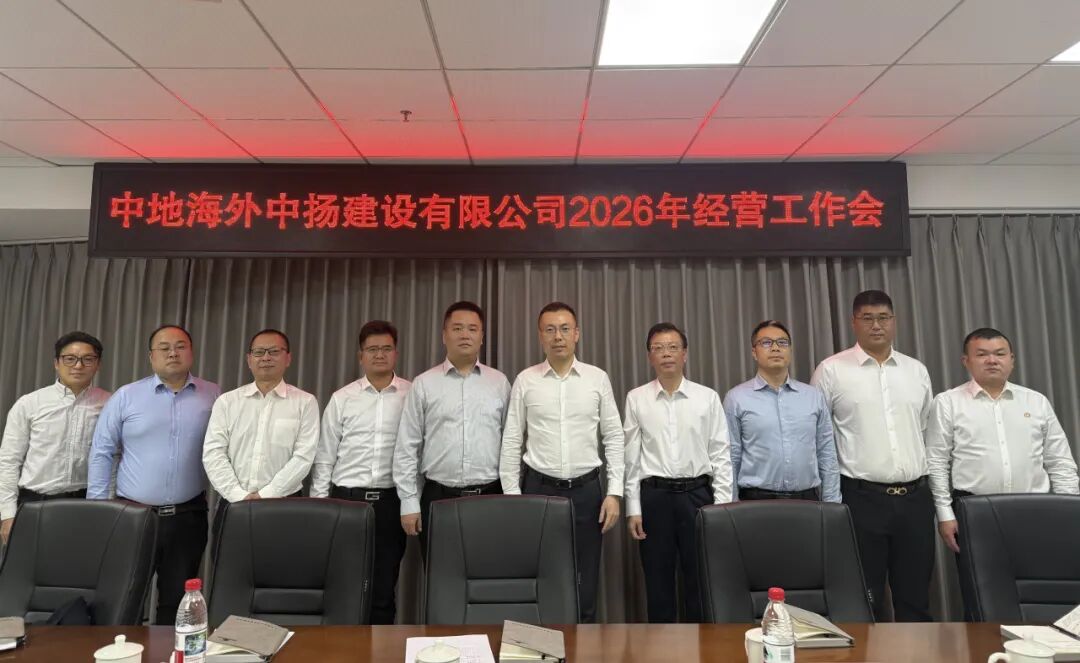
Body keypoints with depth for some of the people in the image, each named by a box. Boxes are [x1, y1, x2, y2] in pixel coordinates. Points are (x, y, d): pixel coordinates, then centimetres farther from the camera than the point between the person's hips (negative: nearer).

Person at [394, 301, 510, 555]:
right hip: (438, 497, 0)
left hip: (489, 497, 1)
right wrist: (409, 501, -2)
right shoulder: (424, 384, 2)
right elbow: (407, 447, 2)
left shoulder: (499, 382, 5)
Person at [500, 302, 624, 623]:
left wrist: (614, 491, -3)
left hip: (586, 490, 1)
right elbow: (511, 442, 2)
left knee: (585, 583, 9)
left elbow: (614, 437, 3)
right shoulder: (525, 380, 0)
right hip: (539, 488, 0)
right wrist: (512, 496, -2)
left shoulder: (598, 378, 1)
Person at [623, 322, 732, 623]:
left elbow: (721, 454, 2)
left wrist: (722, 505, -3)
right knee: (658, 581, 11)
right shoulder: (636, 398, 2)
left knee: (700, 580, 9)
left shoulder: (708, 397, 1)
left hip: (697, 493, 0)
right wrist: (633, 508, 0)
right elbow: (631, 456, 2)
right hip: (654, 496, 0)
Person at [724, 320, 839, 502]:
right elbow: (731, 460, -1)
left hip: (807, 498, 3)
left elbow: (827, 456, 8)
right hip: (757, 500, -2)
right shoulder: (736, 398, -2)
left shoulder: (814, 396, 7)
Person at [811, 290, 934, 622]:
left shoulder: (917, 370, 11)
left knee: (915, 596, 12)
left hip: (915, 497, 4)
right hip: (862, 498, -4)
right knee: (866, 599, 6)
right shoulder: (831, 370, -3)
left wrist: (930, 484, 14)